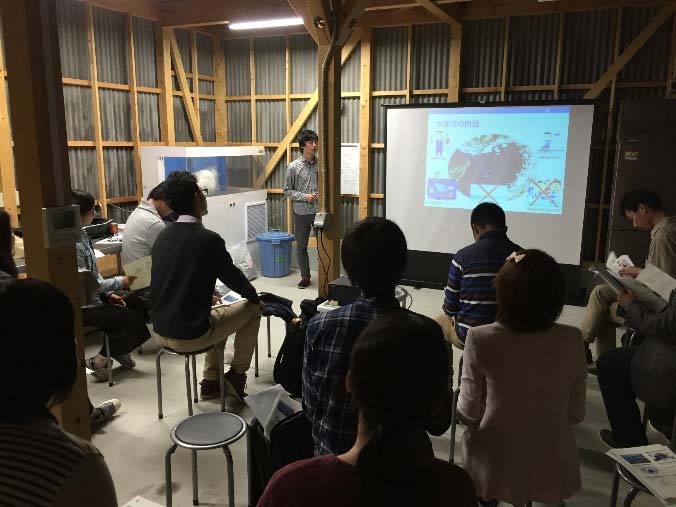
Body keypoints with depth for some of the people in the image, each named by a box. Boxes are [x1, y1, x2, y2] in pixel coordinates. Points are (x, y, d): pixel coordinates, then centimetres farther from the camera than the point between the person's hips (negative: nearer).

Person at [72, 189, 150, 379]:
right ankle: (100, 361, 3)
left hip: (94, 298, 9)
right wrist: (120, 282, -15)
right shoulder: (74, 243, -23)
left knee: (138, 306, 7)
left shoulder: (83, 235, 7)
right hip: (84, 307, -9)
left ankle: (120, 351, 21)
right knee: (134, 319, -12)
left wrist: (109, 294, 4)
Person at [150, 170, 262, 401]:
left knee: (219, 312, 31)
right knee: (252, 310, 13)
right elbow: (233, 277, -7)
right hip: (189, 336, -7)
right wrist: (255, 297, 13)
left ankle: (211, 382, 31)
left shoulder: (162, 236, 2)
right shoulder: (208, 239, -19)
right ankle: (236, 376, 23)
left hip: (161, 331, 7)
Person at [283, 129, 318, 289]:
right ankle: (305, 277, 23)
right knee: (301, 246, 9)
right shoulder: (294, 167, -4)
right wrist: (305, 197, -13)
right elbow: (287, 191, -1)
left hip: (319, 211, 1)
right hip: (301, 212, 0)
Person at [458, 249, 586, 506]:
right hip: (552, 469, 3)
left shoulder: (480, 339, -23)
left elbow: (468, 413, -12)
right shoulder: (572, 340, -14)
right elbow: (576, 414, -2)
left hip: (495, 469, -2)